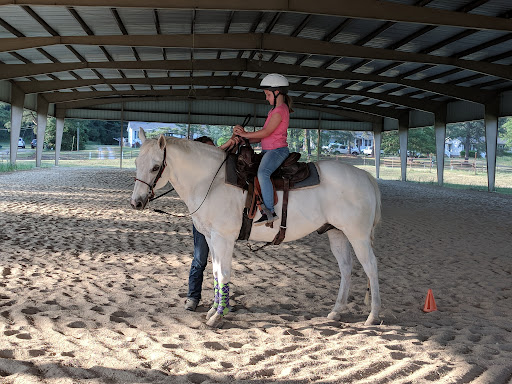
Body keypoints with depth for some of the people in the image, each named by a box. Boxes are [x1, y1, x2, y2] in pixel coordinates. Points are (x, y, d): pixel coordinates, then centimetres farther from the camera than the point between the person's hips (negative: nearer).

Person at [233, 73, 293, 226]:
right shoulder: (276, 109, 23)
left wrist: (245, 134, -8)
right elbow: (265, 135, 20)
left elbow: (266, 132, -16)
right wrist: (246, 140, 11)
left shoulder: (280, 109, -9)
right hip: (268, 150, 11)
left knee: (262, 173, -32)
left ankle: (269, 212, -36)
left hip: (278, 149, -11)